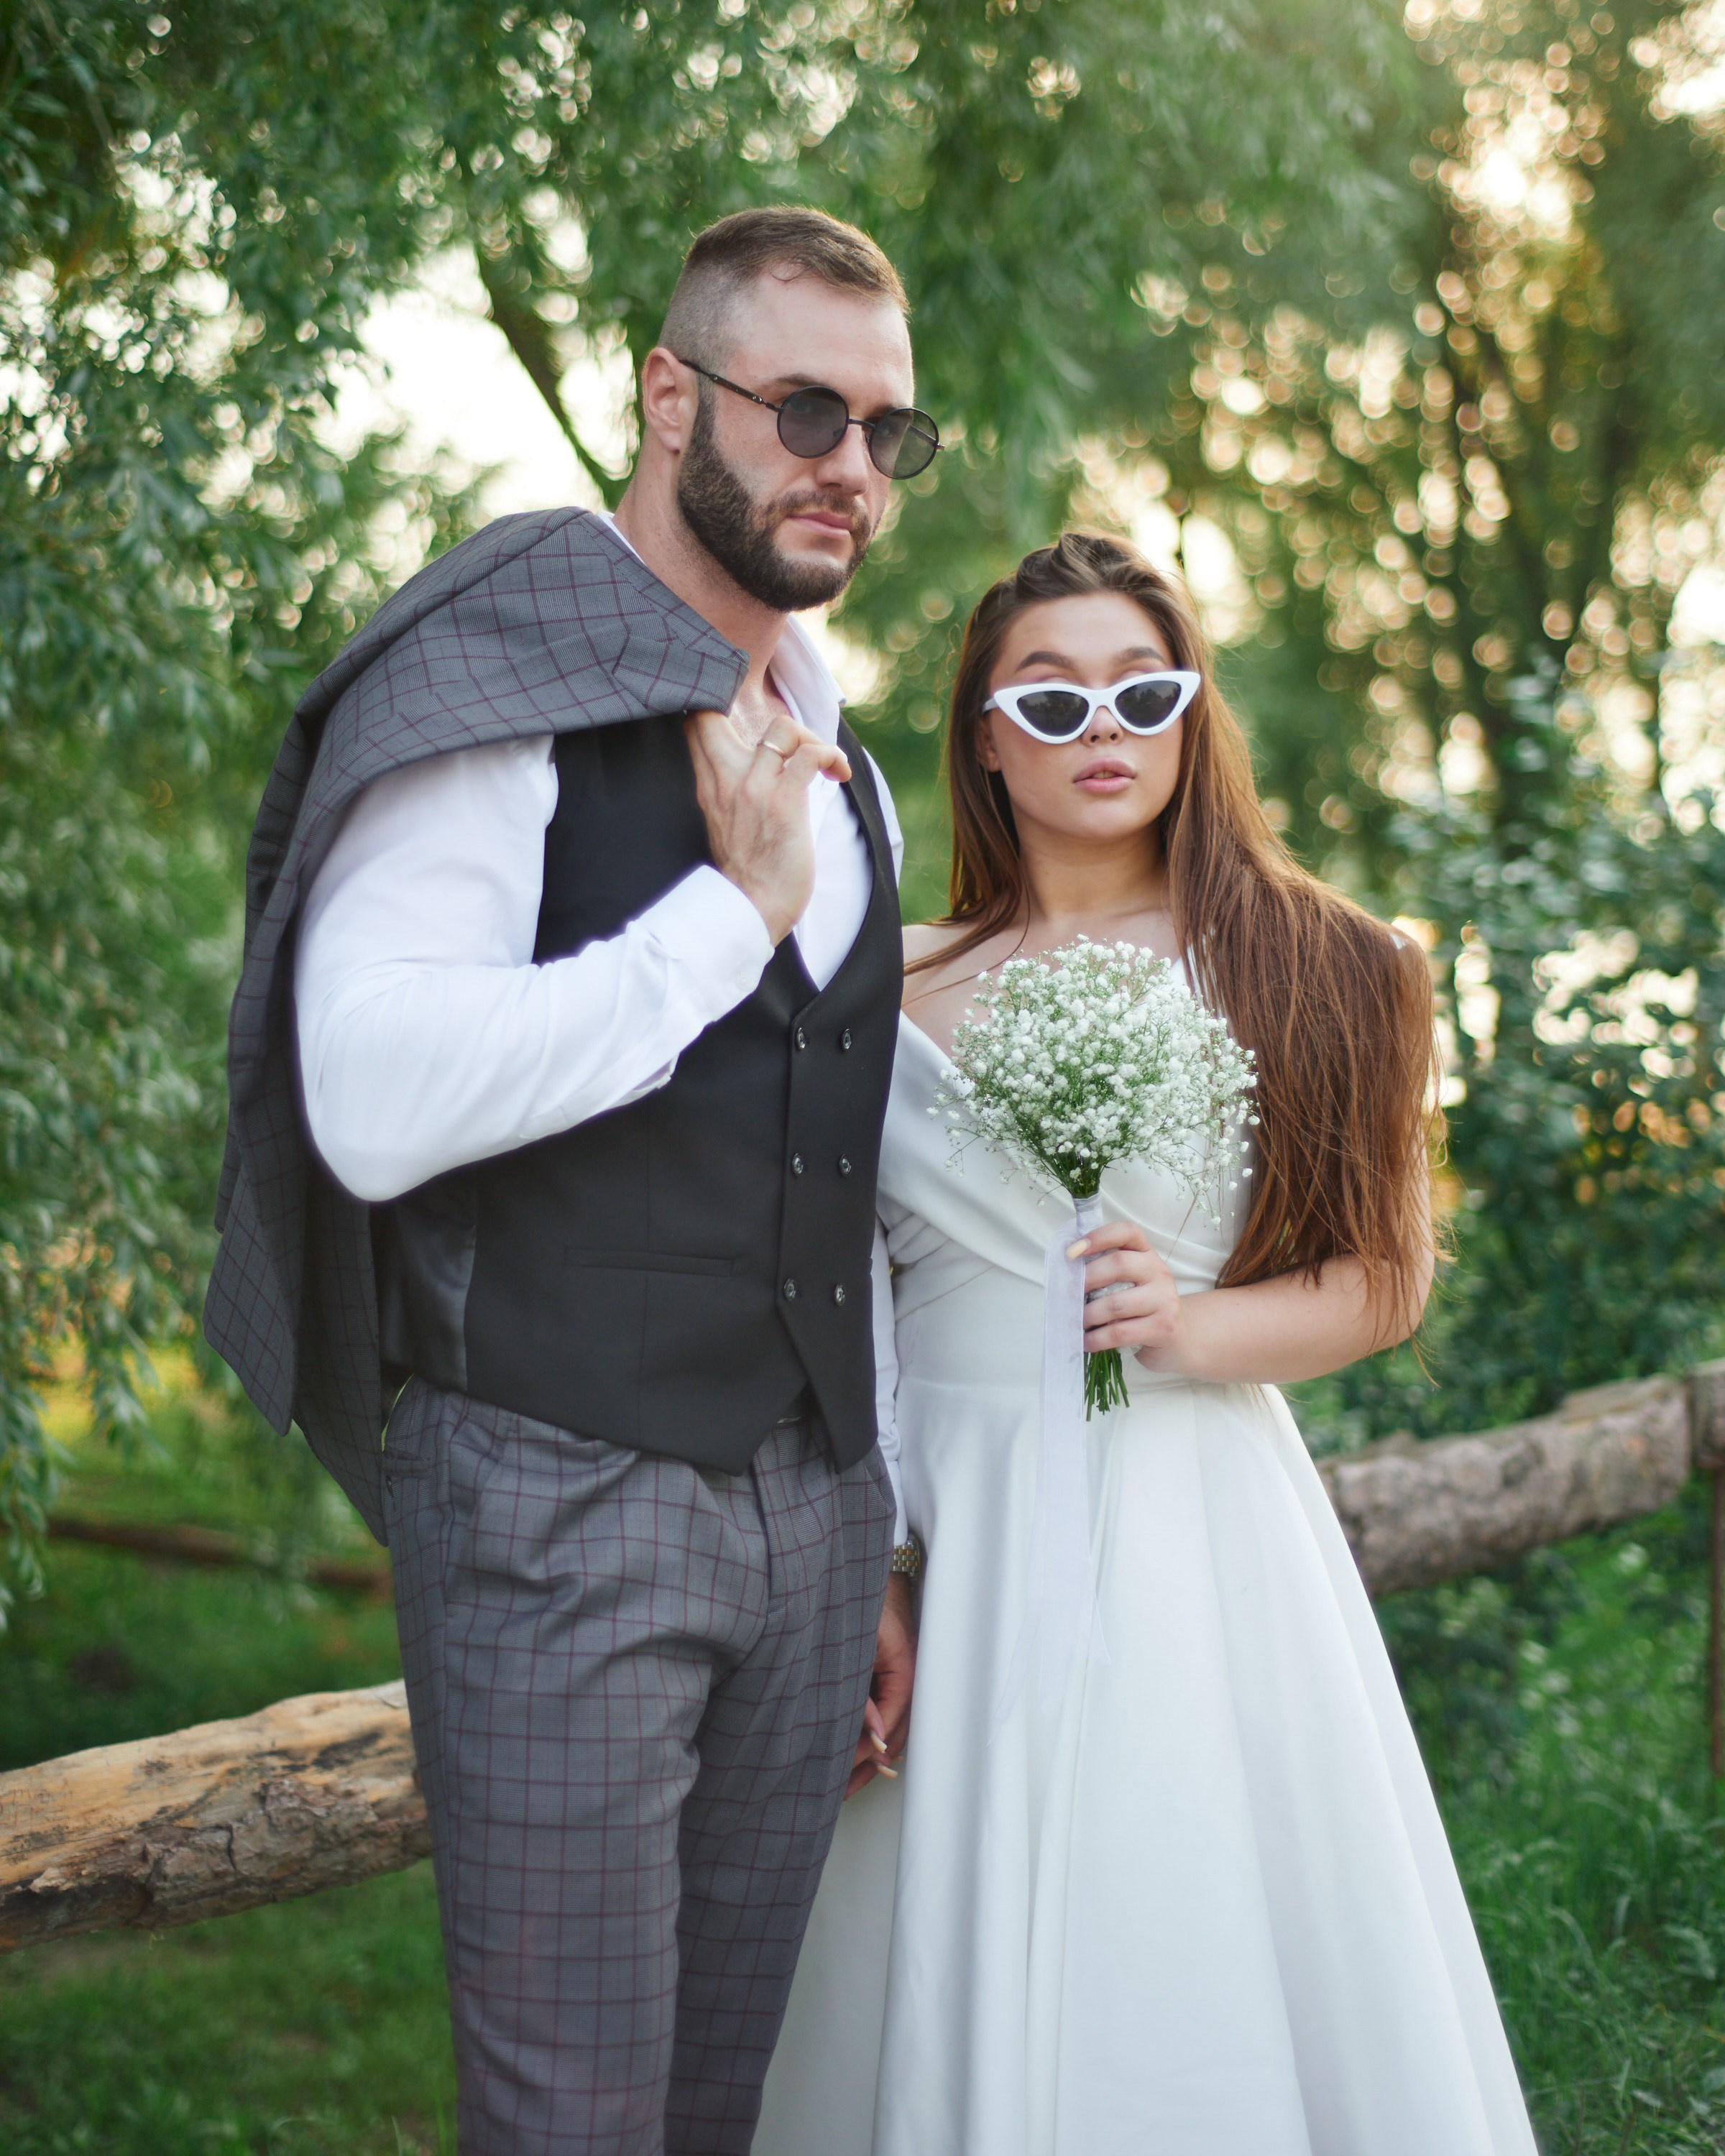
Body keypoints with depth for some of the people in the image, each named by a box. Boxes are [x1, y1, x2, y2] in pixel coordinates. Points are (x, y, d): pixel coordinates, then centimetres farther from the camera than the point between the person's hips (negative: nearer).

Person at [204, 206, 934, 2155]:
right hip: (561, 1501, -7)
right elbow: (379, 1102, -23)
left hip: (810, 1509, 7)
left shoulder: (832, 764, 15)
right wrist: (727, 909, -17)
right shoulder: (496, 689, -9)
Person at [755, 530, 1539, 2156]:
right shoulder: (898, 983, 5)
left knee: (1198, 1969, 4)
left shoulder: (1304, 968, 2)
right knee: (952, 1975, 7)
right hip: (946, 1530, 1)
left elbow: (1386, 1278, 5)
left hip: (1187, 1534, -1)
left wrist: (1200, 1329, -13)